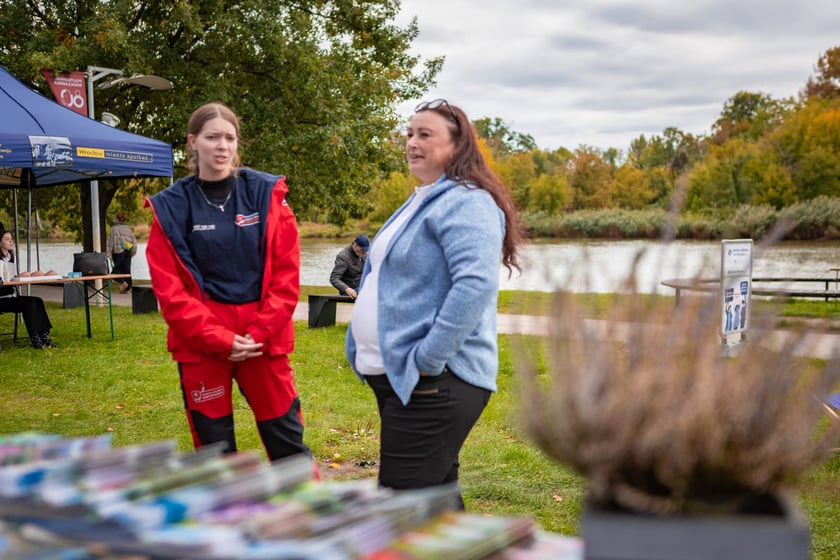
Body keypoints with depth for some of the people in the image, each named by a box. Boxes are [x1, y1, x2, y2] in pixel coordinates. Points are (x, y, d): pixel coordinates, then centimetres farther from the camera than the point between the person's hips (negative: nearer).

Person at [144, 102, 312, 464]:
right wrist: (220, 339, -13)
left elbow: (287, 272, -2)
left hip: (264, 339, 0)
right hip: (201, 344, 0)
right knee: (214, 446, 11)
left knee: (287, 440, 8)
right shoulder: (171, 207, -2)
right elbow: (169, 289, -6)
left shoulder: (266, 194, 0)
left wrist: (261, 333, -10)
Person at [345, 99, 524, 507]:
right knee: (435, 496, 19)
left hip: (433, 380, -10)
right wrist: (365, 347, 20)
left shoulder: (465, 203, -13)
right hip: (397, 376, 10)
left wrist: (427, 357, -25)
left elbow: (476, 284, -28)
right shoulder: (422, 202, 19)